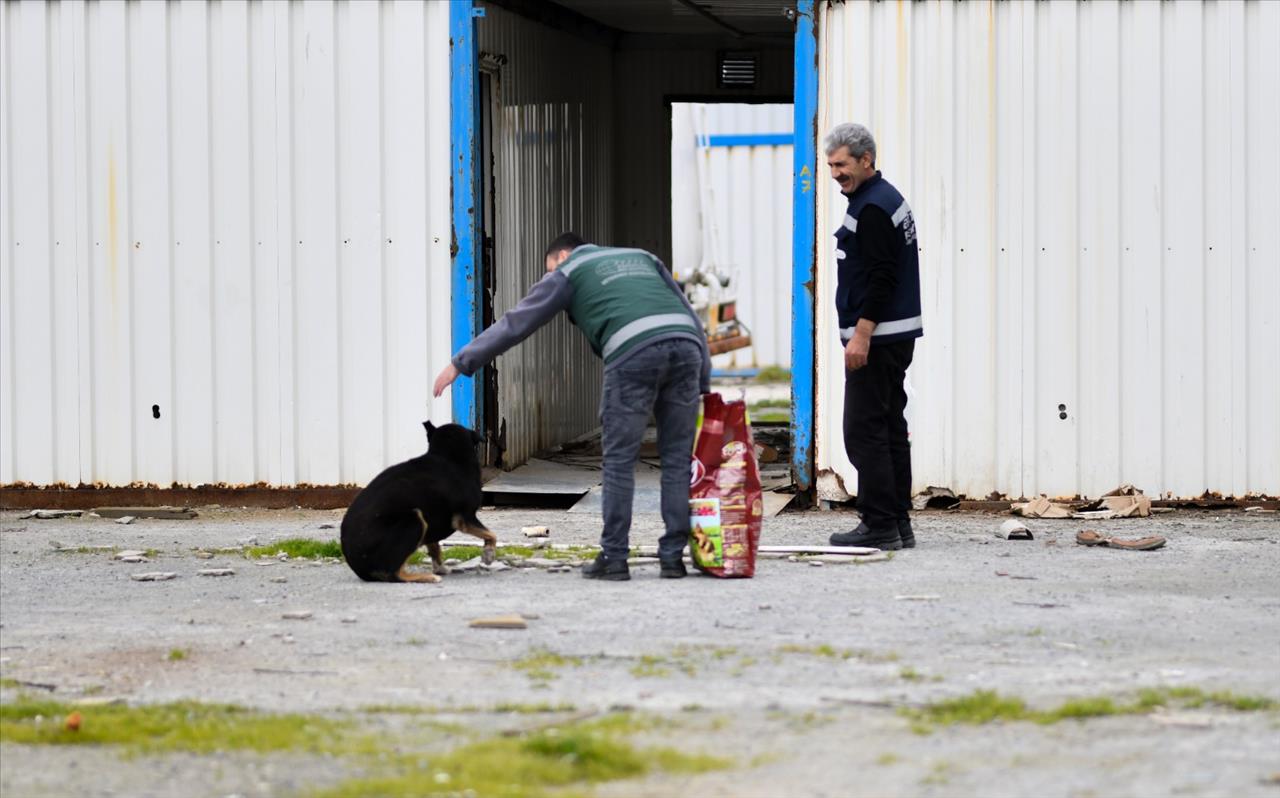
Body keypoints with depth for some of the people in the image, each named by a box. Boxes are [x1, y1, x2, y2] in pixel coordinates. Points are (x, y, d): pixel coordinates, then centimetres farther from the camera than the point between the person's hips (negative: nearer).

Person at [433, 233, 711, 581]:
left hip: (633, 352, -4)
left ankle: (613, 558, 5)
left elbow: (515, 323, 20)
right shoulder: (640, 258, 35)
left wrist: (461, 363, 25)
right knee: (677, 459, 9)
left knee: (619, 460, 5)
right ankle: (673, 557, 7)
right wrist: (703, 385, 27)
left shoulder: (569, 272, 22)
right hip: (686, 344, 4)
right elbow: (692, 319, 29)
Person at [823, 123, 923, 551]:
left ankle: (879, 524, -10)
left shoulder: (873, 208, -15)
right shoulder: (888, 198, 18)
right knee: (890, 427, 11)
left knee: (864, 429, -9)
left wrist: (861, 335, -23)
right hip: (897, 335, 11)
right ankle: (898, 523, 13)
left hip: (876, 338, -11)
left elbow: (881, 277, -22)